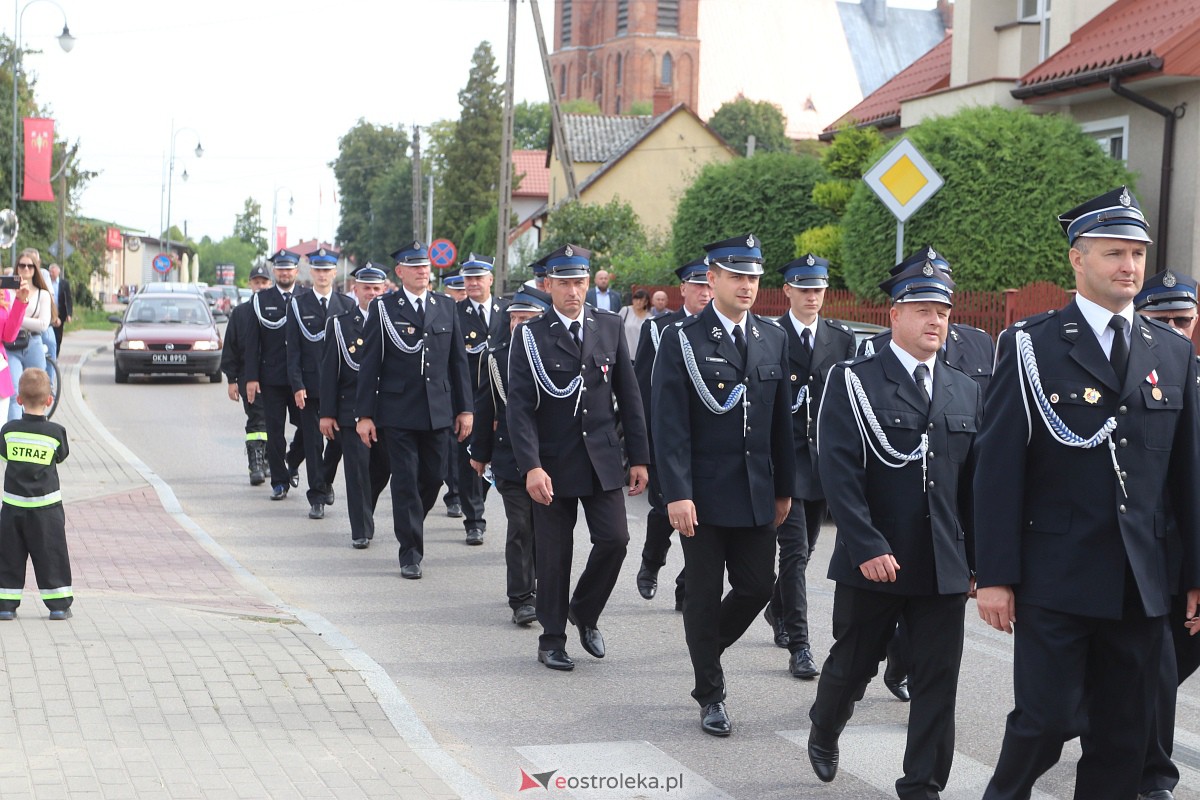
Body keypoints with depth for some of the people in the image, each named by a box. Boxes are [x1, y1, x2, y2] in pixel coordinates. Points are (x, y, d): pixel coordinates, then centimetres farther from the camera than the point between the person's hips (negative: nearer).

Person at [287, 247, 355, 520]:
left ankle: (325, 480, 30)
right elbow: (293, 349, -1)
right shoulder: (298, 305, 3)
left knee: (339, 437, 3)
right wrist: (297, 385, -9)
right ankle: (317, 497, 7)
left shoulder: (347, 305, 6)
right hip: (309, 383, -1)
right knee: (313, 441, 1)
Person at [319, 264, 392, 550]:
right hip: (352, 411, -1)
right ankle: (361, 530, 7)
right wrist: (326, 413, -4)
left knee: (383, 468, 6)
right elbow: (329, 371, 2)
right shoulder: (339, 324, 4)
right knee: (358, 470, -1)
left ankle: (363, 515, 30)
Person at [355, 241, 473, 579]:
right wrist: (365, 414, -7)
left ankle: (409, 526, 35)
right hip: (397, 411, -3)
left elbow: (458, 360, 11)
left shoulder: (446, 306, 9)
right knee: (405, 481, -2)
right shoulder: (383, 308, -1)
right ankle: (411, 553, 5)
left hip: (437, 410, 3)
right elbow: (370, 364, -2)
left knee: (432, 478, 8)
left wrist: (464, 408, 7)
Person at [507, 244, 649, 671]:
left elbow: (628, 396, 8)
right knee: (553, 554, 4)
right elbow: (520, 406, -10)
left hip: (602, 459, 3)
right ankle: (552, 638, 18)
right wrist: (531, 466, -20)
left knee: (614, 539, -5)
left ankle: (585, 612, 21)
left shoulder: (609, 327, 5)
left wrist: (639, 457, 4)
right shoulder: (530, 336, -5)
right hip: (552, 460, -2)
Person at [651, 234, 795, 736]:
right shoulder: (683, 340, -7)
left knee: (758, 585, 6)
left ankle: (706, 646, 34)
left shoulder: (773, 339, 8)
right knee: (704, 593, 4)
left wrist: (784, 487, 12)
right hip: (704, 492, -4)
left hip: (757, 492, 5)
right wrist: (677, 494, -18)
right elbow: (670, 425, -12)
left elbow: (781, 419, 12)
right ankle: (711, 697, 17)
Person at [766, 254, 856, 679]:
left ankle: (778, 610, 40)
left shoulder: (842, 337, 9)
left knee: (805, 548, 15)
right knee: (795, 550, -9)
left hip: (825, 456, 5)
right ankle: (799, 646, -8)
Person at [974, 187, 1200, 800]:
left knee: (1124, 737, 8)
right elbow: (998, 468, -6)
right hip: (1055, 581, -4)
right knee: (1046, 720, -3)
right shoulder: (1030, 346, -4)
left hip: (1141, 585, 4)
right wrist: (994, 577, -10)